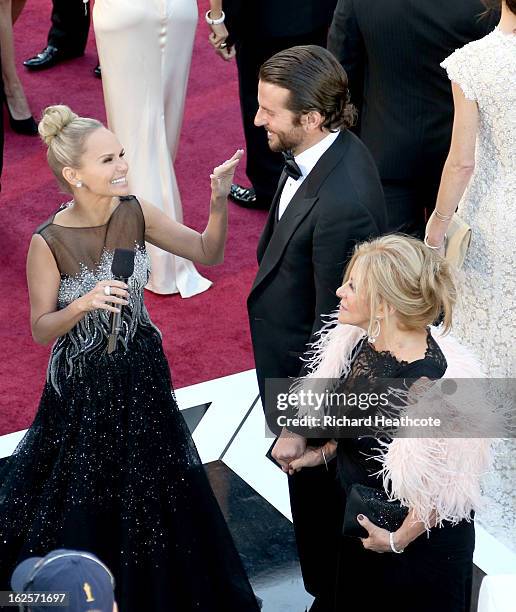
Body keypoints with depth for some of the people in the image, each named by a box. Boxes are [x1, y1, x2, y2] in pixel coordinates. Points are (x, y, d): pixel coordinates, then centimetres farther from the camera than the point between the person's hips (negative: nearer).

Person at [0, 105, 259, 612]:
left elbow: (207, 253, -5)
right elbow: (41, 329, -15)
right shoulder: (49, 243, -23)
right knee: (84, 500, 13)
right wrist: (82, 306, -34)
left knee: (149, 490, 22)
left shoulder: (135, 214, -12)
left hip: (141, 373, 4)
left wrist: (218, 203, -23)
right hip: (83, 384, -4)